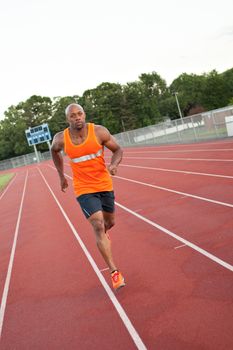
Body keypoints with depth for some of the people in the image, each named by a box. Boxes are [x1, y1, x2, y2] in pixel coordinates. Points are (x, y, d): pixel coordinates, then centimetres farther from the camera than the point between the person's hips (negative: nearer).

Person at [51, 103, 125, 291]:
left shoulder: (99, 131, -14)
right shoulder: (61, 139, -12)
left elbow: (118, 150, -3)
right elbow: (54, 150, 12)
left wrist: (114, 164, -25)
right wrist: (61, 175, 15)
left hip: (105, 185, 2)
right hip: (84, 189, -2)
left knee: (110, 222, 18)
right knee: (98, 227, -15)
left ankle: (102, 234, 57)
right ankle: (114, 271, -8)